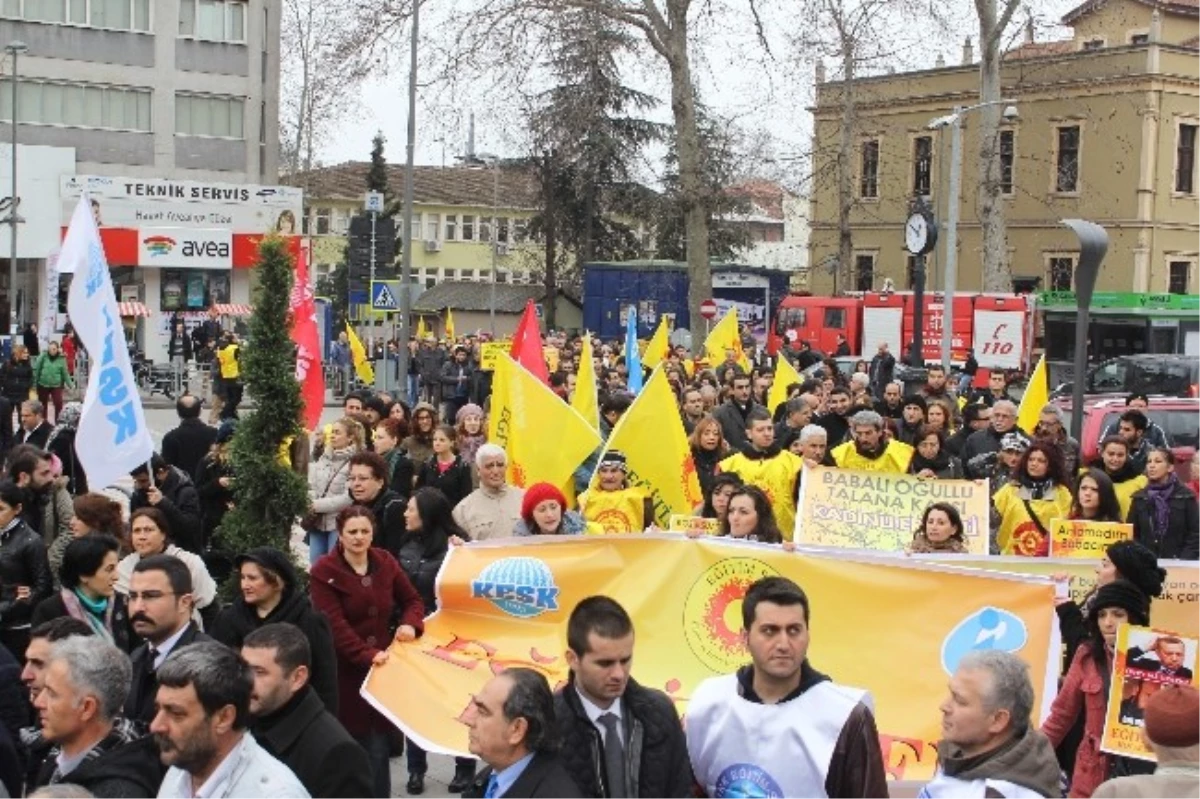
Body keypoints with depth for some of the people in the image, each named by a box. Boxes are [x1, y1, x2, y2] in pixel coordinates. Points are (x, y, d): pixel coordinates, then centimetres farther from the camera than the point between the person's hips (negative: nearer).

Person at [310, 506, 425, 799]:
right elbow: (334, 624, -15)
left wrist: (409, 623, -8)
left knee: (378, 746, 1)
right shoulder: (324, 571, -7)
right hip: (344, 668, -3)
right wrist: (367, 654, -26)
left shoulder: (385, 561, 6)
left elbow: (412, 600, 15)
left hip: (383, 665, 3)